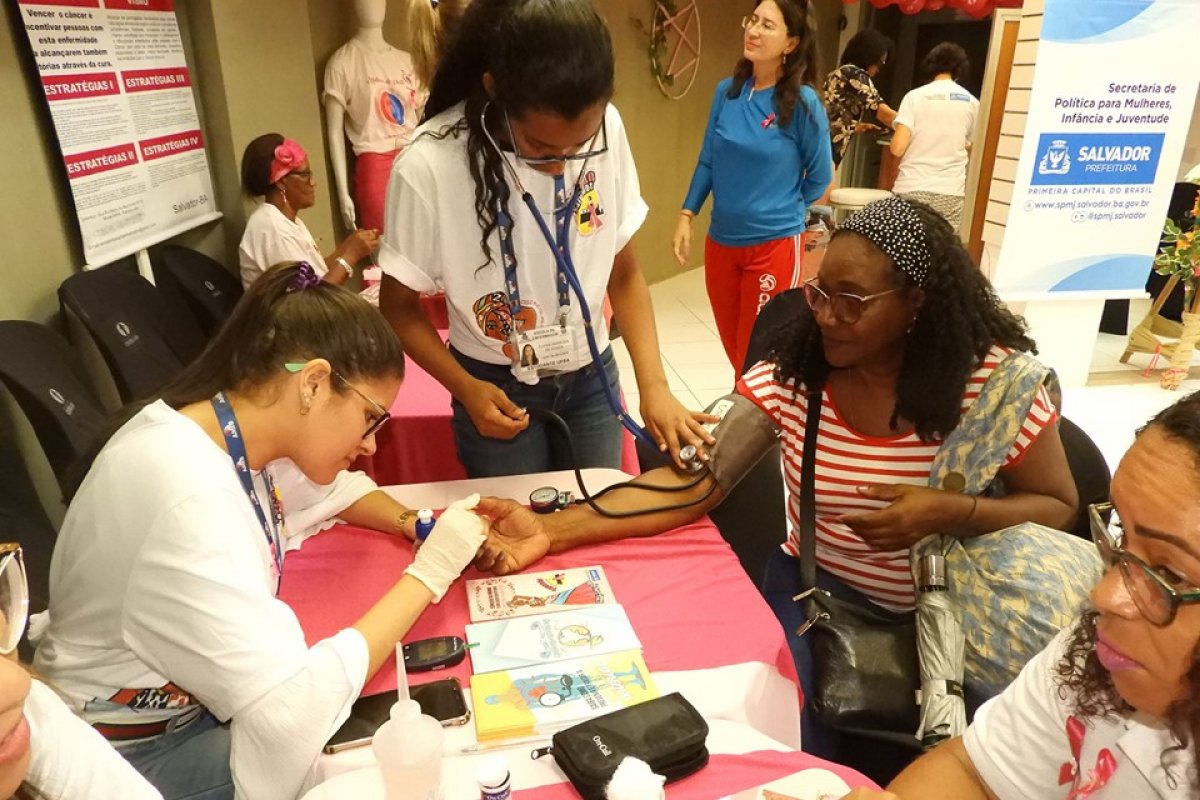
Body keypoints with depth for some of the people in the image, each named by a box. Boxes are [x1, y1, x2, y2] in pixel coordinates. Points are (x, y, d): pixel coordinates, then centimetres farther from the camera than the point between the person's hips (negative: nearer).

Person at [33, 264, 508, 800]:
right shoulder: (189, 498, -35)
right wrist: (428, 574, -28)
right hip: (137, 750, -7)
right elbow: (295, 713, -37)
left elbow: (330, 489, 13)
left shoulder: (239, 432, -9)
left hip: (206, 690, 8)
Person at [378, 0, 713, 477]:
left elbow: (624, 274, -3)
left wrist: (653, 385, -15)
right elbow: (399, 308, -8)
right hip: (498, 388, -2)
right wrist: (465, 388, -21)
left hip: (592, 379, 3)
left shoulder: (608, 131, -14)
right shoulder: (429, 167, -24)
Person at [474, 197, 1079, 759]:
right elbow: (693, 482, -16)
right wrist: (553, 530, -29)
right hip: (813, 591, 1)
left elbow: (1058, 507, -3)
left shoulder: (997, 380, -14)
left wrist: (948, 511, -25)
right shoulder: (792, 371, -11)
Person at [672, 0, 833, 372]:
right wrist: (686, 216, 1)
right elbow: (707, 161, 8)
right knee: (732, 345, 18)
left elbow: (819, 177, -2)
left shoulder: (803, 102, -11)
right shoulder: (726, 92, 1)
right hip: (720, 240, 5)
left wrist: (779, 214, 8)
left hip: (774, 244, -5)